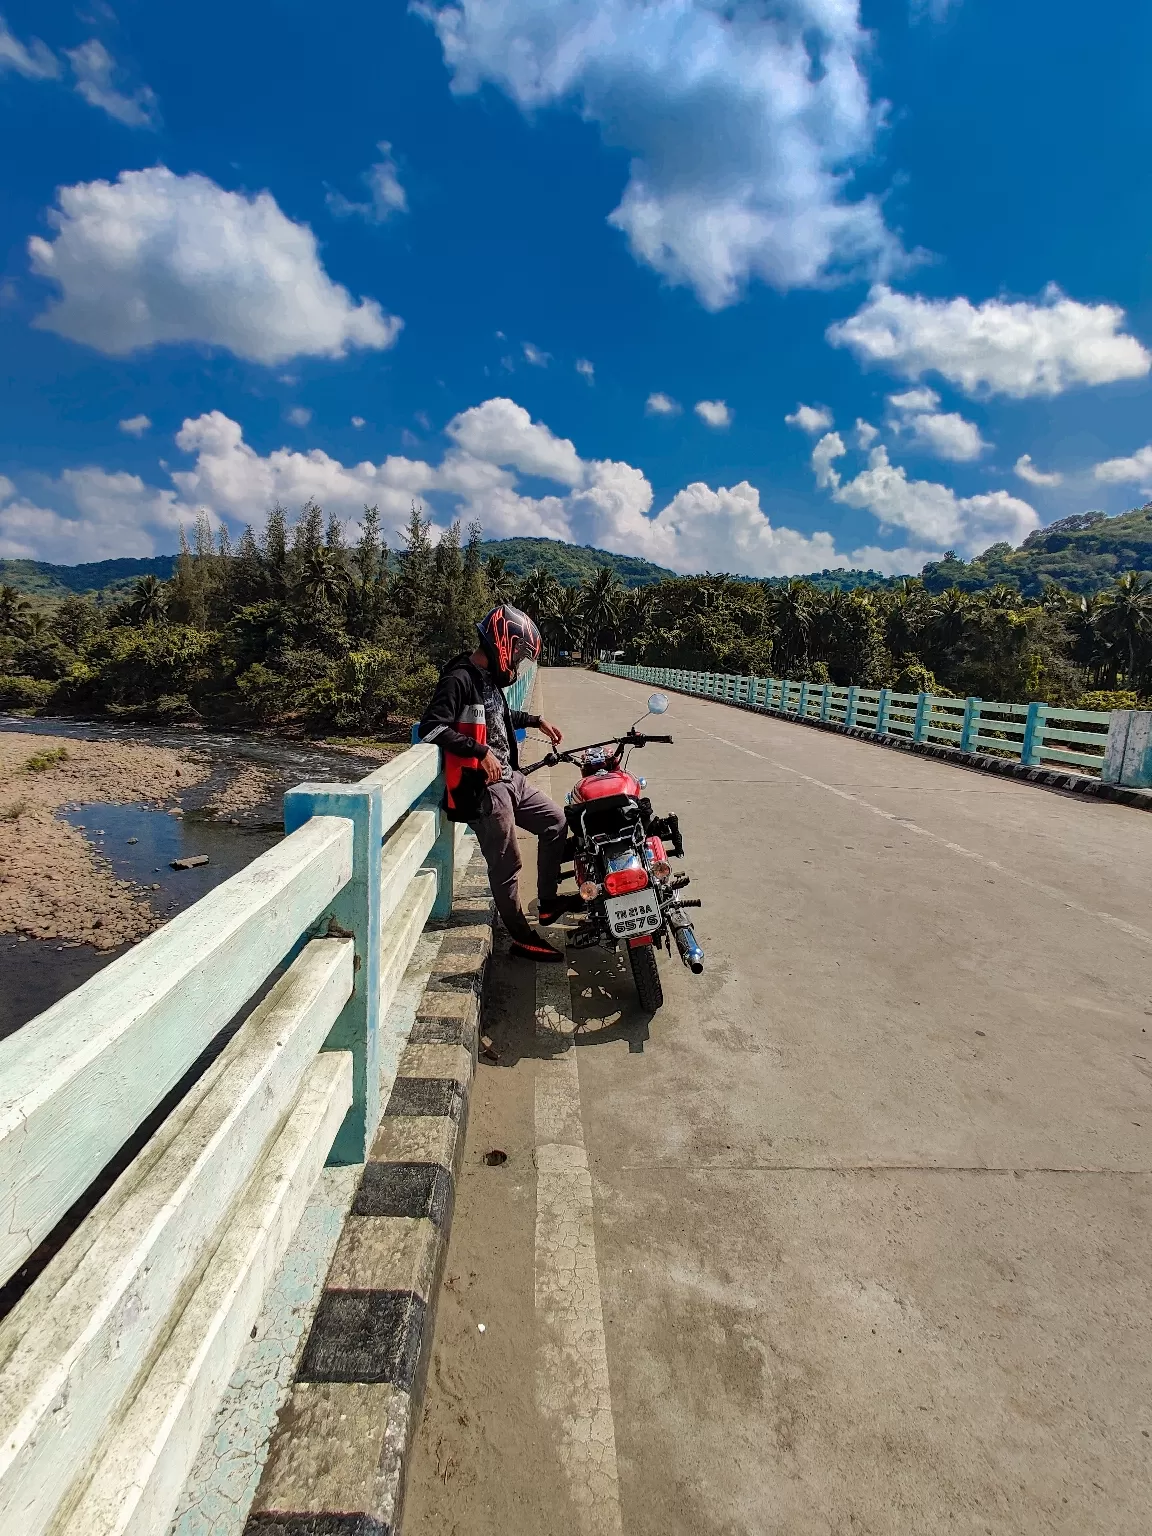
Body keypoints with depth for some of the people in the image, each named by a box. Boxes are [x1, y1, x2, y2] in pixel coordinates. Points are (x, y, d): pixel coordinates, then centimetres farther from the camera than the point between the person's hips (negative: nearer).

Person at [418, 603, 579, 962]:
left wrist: (537, 721, 31)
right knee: (506, 865, -2)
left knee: (555, 822, 16)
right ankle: (522, 937, 14)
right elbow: (431, 727, -26)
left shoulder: (489, 678, 13)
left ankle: (548, 901, 27)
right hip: (483, 789, -10)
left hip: (509, 778, 10)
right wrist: (482, 751, -27)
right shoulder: (459, 679, -16)